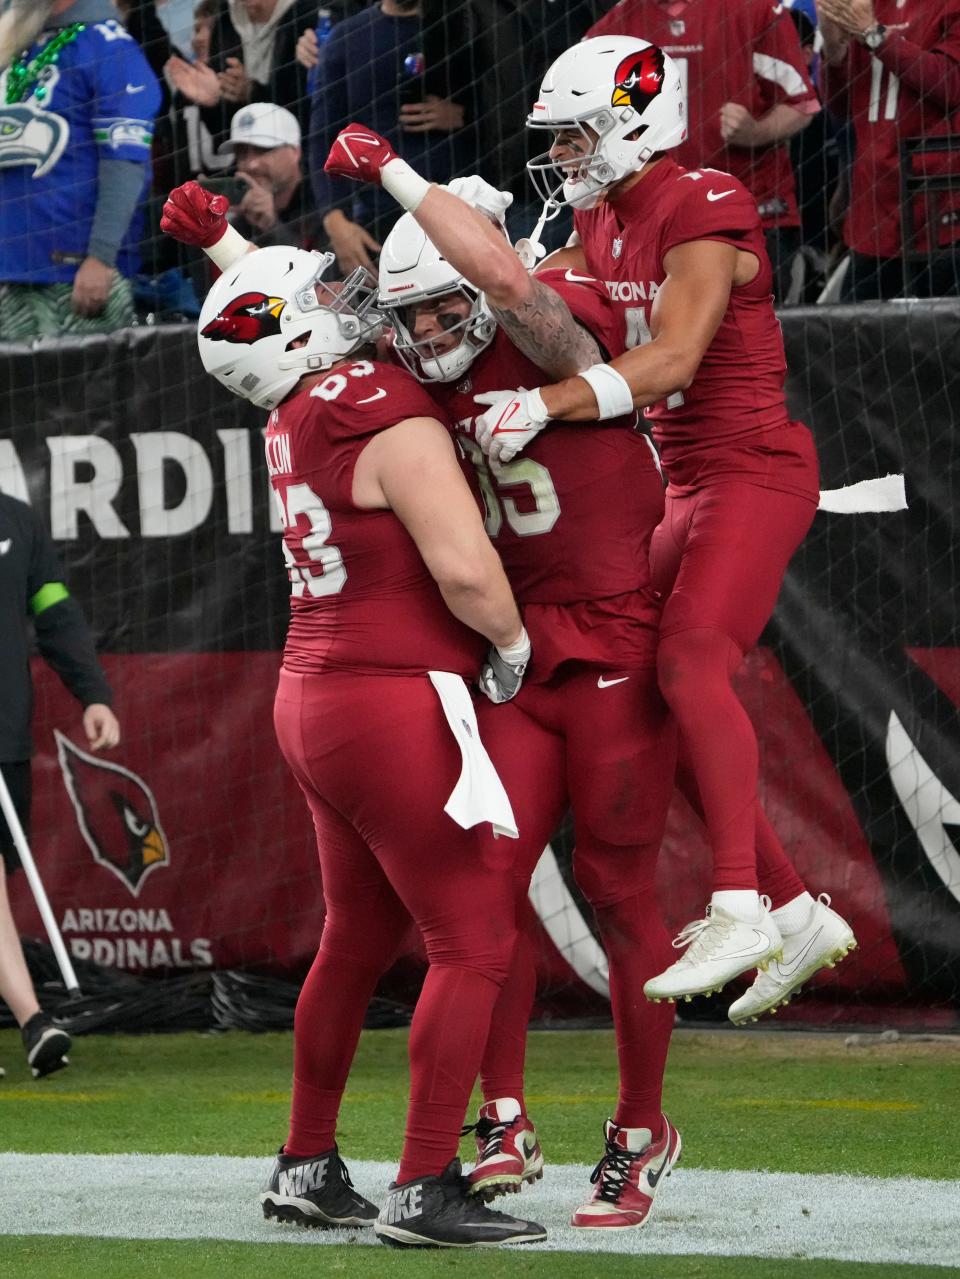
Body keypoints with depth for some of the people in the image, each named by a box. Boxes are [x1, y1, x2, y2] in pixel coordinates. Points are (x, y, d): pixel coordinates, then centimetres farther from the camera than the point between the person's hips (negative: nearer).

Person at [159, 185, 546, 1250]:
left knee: (356, 939, 19)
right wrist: (513, 646, -6)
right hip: (396, 704, -9)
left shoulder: (295, 418, 9)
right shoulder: (396, 424, -17)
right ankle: (423, 1193, -8)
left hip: (314, 700, 9)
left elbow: (297, 319, 34)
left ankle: (306, 1169, 27)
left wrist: (224, 246, 40)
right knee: (473, 944, -6)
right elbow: (466, 570, -24)